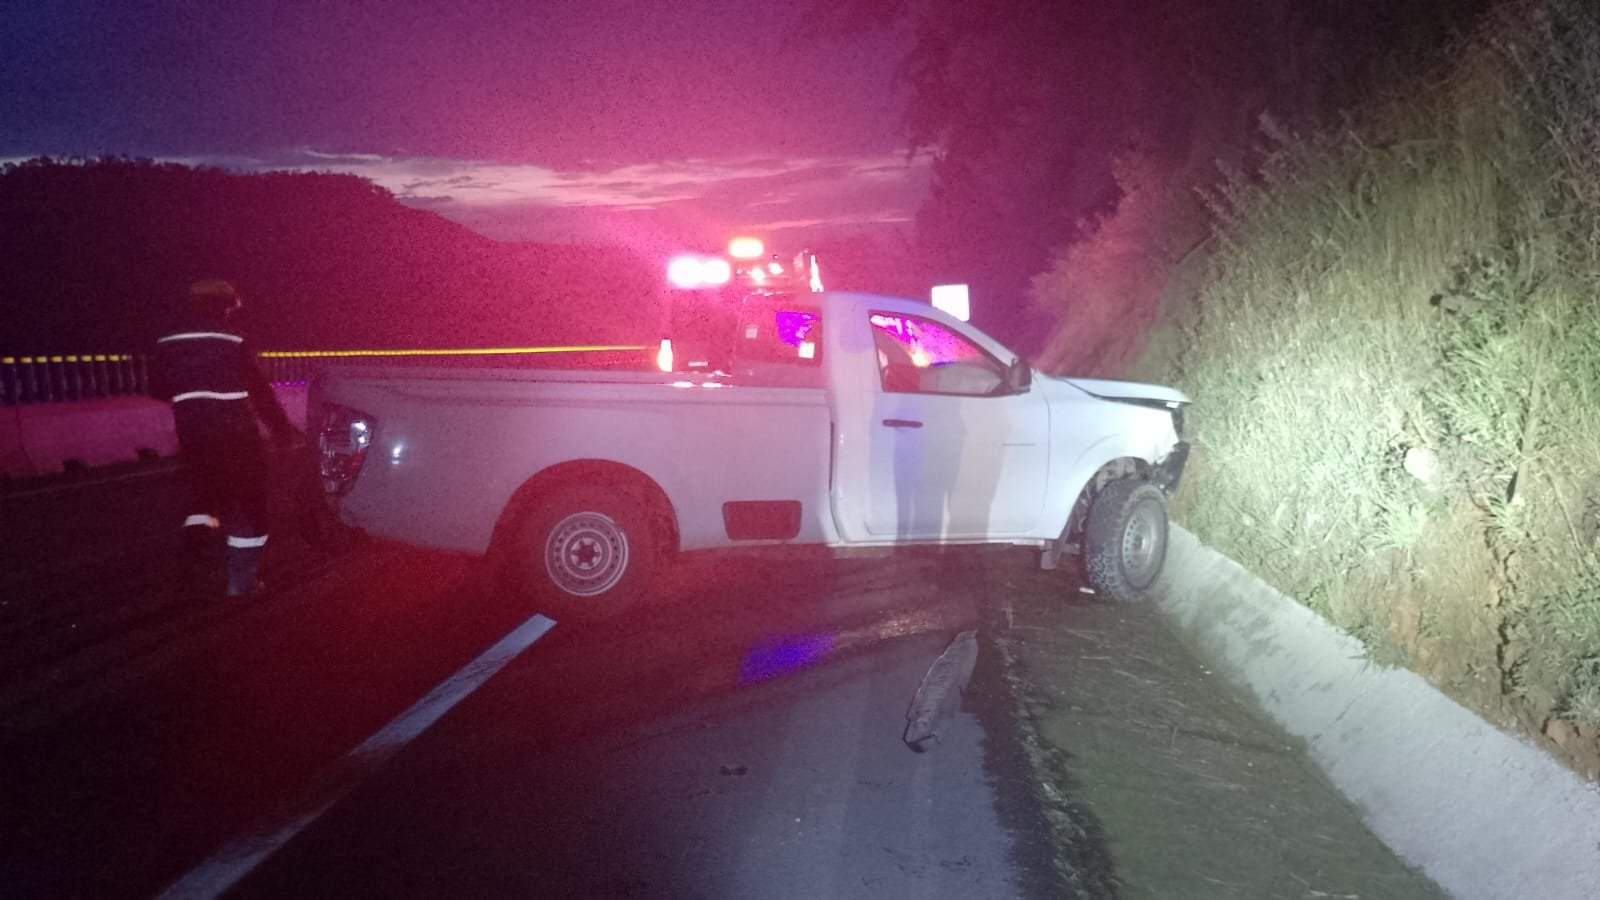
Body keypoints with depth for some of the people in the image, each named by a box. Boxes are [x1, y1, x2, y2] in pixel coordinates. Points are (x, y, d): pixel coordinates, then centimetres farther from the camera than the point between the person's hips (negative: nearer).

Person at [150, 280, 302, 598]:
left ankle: (198, 545, -8)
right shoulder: (232, 340, -7)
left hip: (192, 433, 4)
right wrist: (284, 429, 4)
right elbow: (259, 391, -6)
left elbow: (159, 389, 14)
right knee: (248, 503, 8)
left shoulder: (169, 342, 6)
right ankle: (242, 580, 7)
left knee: (203, 497, 21)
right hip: (235, 433, -4)